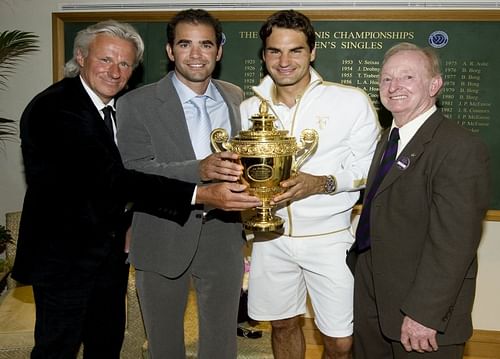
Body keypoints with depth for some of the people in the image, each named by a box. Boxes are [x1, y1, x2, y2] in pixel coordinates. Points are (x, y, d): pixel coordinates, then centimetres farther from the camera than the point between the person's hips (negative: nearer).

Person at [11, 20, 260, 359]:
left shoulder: (119, 106, 5)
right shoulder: (52, 108, -22)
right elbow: (110, 178, -33)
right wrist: (201, 194, -39)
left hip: (111, 250, 8)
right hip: (64, 254, -7)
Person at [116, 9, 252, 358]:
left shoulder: (235, 97, 5)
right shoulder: (137, 104, -9)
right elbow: (134, 172, -19)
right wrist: (199, 170, -33)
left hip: (223, 235, 3)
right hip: (164, 238, -3)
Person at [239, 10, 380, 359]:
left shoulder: (351, 101, -9)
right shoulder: (249, 108, 1)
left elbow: (368, 169, -5)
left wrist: (322, 183, -22)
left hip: (328, 237, -3)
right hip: (270, 237, 3)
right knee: (283, 324, 19)